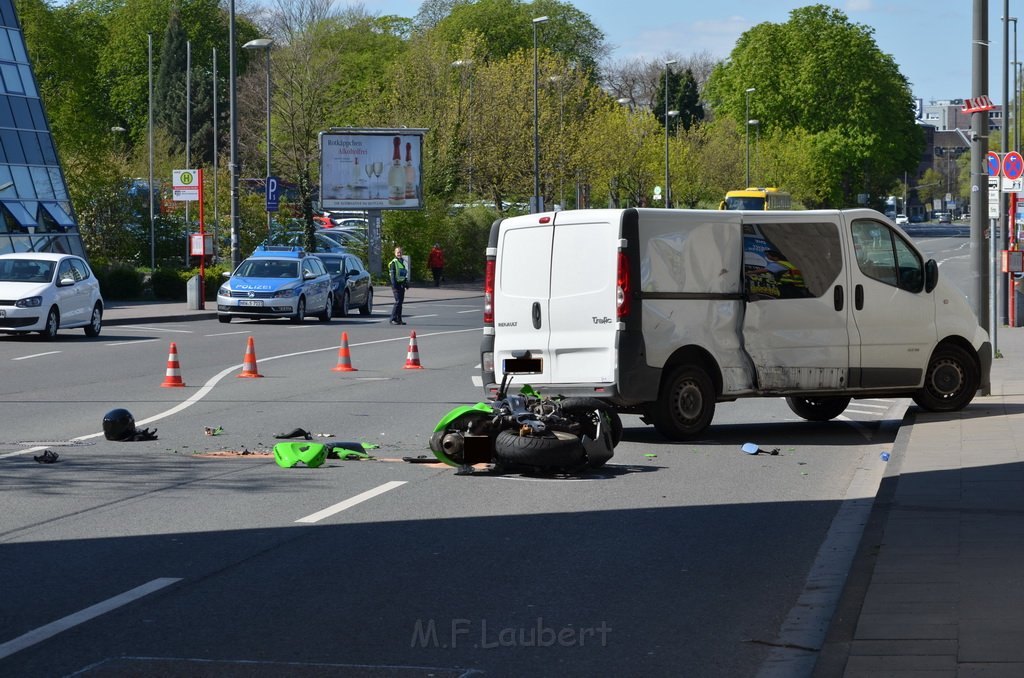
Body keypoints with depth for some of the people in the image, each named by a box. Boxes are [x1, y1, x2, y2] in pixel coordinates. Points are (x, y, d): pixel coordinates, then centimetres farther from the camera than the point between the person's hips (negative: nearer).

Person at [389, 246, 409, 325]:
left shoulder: (403, 262, 16)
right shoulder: (393, 263, -7)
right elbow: (392, 275, -12)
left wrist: (406, 284, 22)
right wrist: (394, 285, -19)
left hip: (402, 284, 7)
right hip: (396, 284, -7)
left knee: (401, 301, 8)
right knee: (398, 301, -12)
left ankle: (399, 319, 12)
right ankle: (393, 319, -9)